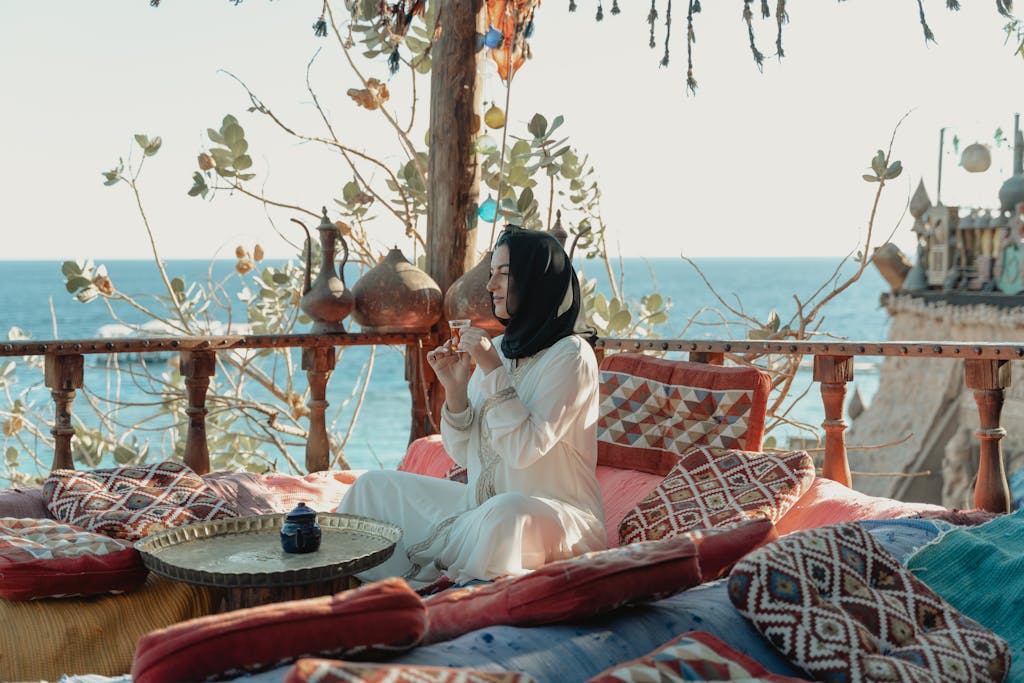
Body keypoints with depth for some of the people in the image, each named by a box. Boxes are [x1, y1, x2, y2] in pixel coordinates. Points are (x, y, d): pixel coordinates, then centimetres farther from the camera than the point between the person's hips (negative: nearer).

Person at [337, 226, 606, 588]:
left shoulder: (570, 355, -12)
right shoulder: (498, 348, 8)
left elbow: (526, 449, -23)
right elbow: (462, 453, 8)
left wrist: (493, 370, -19)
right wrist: (454, 387, -8)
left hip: (556, 515, -7)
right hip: (480, 504, 8)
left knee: (507, 510, -40)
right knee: (375, 486, 4)